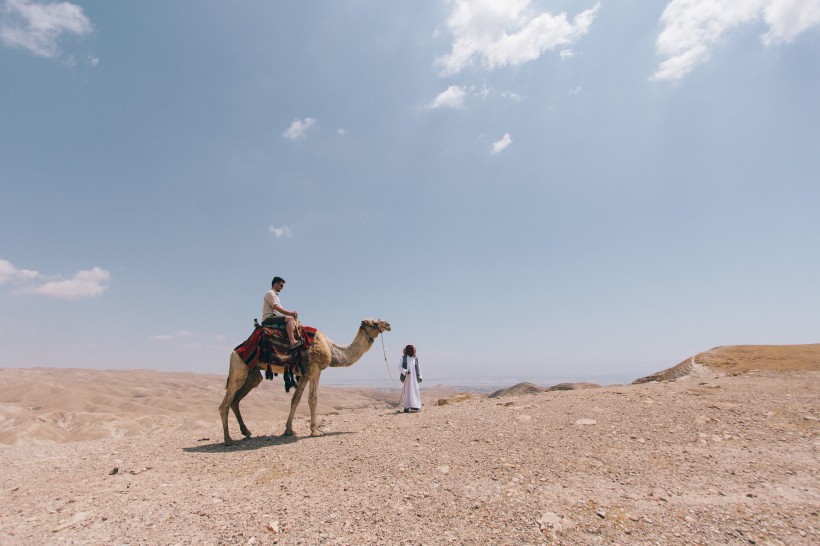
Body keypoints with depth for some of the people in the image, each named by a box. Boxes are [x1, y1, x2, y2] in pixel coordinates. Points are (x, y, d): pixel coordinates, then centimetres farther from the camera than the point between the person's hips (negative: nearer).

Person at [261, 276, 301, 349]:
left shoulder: (275, 295, 28)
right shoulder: (270, 293, -3)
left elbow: (280, 309, 20)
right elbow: (276, 307, -15)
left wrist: (291, 313, 3)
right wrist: (290, 313, -14)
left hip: (274, 317, 10)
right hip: (268, 318, -10)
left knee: (294, 322, 5)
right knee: (290, 318, -27)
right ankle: (292, 342, -37)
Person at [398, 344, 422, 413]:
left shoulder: (415, 358, 9)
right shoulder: (403, 358, 3)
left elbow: (418, 368, 12)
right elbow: (400, 367, -2)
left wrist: (420, 376, 4)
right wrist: (405, 371, -18)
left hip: (414, 377, 2)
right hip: (406, 377, -2)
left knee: (414, 391, -2)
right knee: (406, 392, 0)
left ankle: (414, 406, -1)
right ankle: (406, 407, 5)